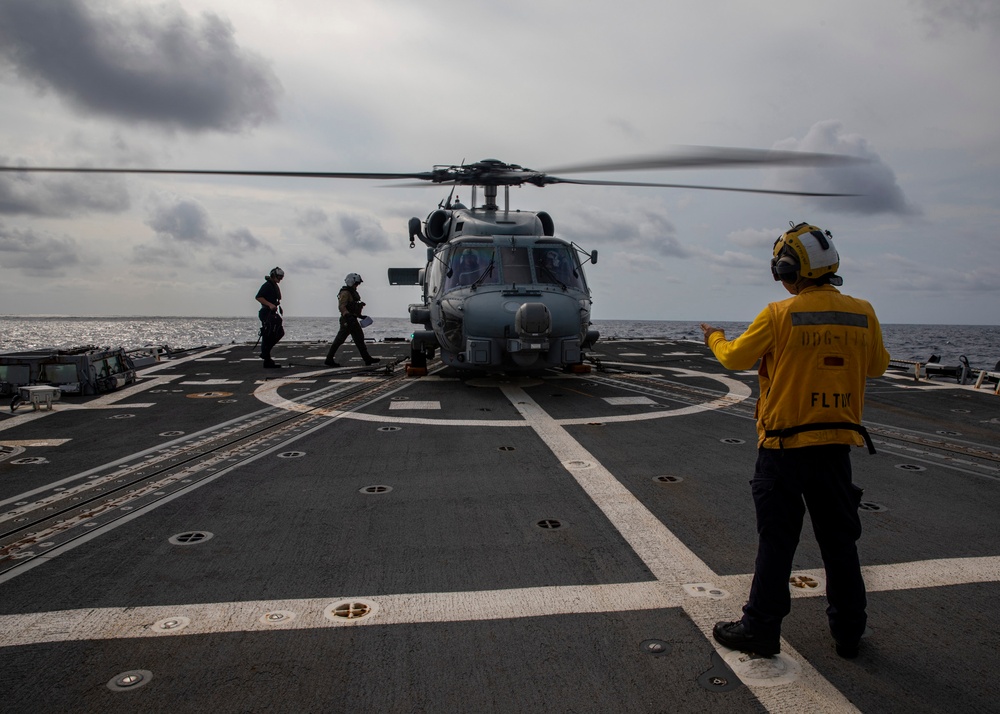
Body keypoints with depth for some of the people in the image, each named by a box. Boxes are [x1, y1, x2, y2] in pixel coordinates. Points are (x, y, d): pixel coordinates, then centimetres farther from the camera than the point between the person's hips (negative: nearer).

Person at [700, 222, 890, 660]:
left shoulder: (779, 315, -13)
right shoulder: (862, 314, -1)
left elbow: (736, 358, -1)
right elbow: (877, 366, 13)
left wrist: (714, 337, 19)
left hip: (784, 446, -3)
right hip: (837, 443, 4)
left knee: (776, 540, 6)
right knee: (839, 540, 15)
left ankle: (761, 628, 16)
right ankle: (849, 632, 28)